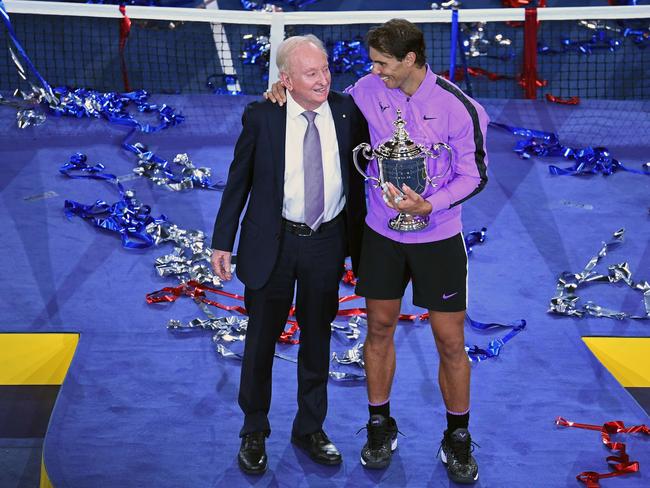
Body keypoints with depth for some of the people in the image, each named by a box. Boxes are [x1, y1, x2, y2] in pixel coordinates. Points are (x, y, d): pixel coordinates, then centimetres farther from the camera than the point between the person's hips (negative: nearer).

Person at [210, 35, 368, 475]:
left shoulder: (348, 111, -5)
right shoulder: (261, 117, -10)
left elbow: (359, 172, 5)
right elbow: (238, 180, -2)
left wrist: (359, 236, 6)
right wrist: (223, 242, -2)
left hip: (327, 243, 2)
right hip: (272, 242, -2)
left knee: (317, 339, 16)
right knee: (261, 340, 11)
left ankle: (310, 429, 35)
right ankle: (254, 432, 30)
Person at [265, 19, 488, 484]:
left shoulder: (459, 108, -19)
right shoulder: (370, 90, -8)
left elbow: (475, 174, -10)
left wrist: (429, 206, -26)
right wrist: (289, 88, -7)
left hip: (439, 239, -3)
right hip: (382, 235, 3)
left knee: (451, 343, 4)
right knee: (379, 329, 13)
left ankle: (457, 439, 23)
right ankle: (381, 428, 32)